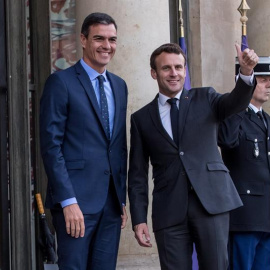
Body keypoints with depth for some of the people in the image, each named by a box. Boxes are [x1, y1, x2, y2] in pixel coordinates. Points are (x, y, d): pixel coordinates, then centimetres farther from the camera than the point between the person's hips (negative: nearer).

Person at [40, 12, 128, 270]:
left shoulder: (119, 86, 16)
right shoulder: (61, 82, -5)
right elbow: (51, 145, -11)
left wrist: (122, 199, 13)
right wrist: (68, 201, -16)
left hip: (111, 201, 6)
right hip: (76, 201, -6)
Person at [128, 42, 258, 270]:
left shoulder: (205, 98, 11)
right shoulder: (141, 119, 11)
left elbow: (236, 102, -10)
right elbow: (138, 174, 9)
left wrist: (246, 72, -30)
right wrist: (139, 219, 1)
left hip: (211, 201, 0)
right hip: (169, 210, 1)